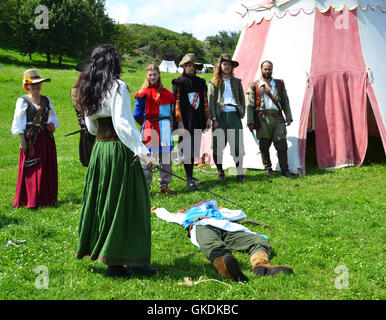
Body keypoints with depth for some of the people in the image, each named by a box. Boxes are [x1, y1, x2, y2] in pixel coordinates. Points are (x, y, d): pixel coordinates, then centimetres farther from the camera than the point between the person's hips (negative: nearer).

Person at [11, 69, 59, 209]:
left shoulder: (46, 100, 10)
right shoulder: (23, 101, -3)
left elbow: (52, 117, 20)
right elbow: (19, 122, -4)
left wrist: (52, 125, -2)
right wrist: (22, 140, -10)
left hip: (46, 137, 5)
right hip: (30, 138, -5)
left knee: (48, 168, 8)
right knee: (31, 170, -2)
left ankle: (47, 198, 19)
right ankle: (31, 201, 8)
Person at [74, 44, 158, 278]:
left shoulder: (90, 89, 12)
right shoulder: (118, 87, -11)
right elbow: (123, 124, -21)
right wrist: (143, 152, -23)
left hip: (99, 149, 8)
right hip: (119, 150, -7)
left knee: (103, 201, 14)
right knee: (126, 202, -3)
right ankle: (134, 261, 1)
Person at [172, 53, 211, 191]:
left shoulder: (200, 82, 14)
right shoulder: (179, 82, -2)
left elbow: (205, 101, 16)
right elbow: (177, 102, -7)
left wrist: (208, 118, 11)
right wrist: (179, 121, -14)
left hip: (198, 121, 5)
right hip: (185, 121, -5)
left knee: (194, 149, 10)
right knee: (186, 150, -5)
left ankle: (191, 175, 20)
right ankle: (189, 179, -4)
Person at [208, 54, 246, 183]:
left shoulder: (236, 82, 18)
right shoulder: (214, 83, 8)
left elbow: (242, 98, 20)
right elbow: (210, 101, 1)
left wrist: (242, 112, 7)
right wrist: (214, 119, -8)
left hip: (234, 115, 2)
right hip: (220, 116, -2)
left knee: (237, 145, -4)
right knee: (218, 145, 0)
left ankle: (240, 173, 2)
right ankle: (220, 171, 16)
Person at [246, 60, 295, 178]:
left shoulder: (279, 84, 15)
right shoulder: (254, 86, 6)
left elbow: (285, 101, 17)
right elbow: (250, 105, 3)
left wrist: (288, 117, 8)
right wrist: (250, 122, -4)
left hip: (277, 118, 2)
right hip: (263, 118, -2)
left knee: (281, 144, -2)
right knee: (264, 145, 2)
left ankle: (285, 169, 7)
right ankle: (268, 169, 15)